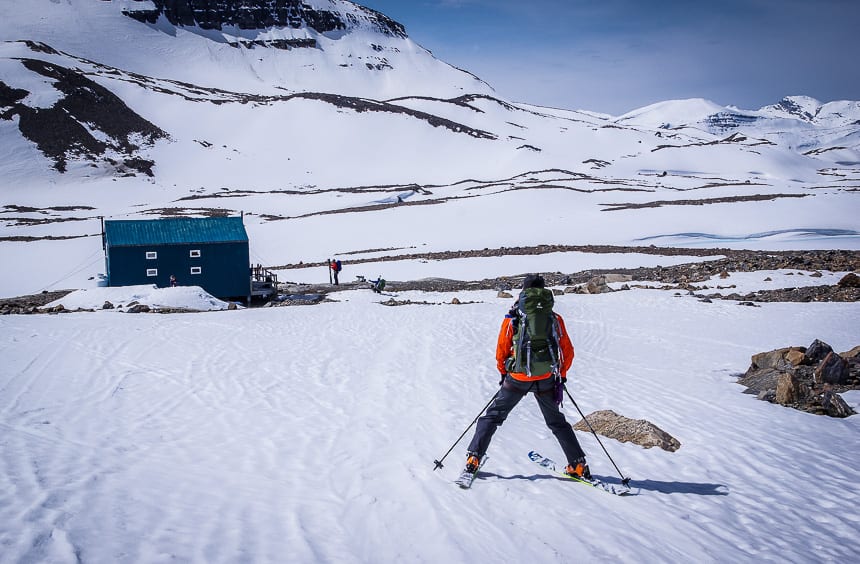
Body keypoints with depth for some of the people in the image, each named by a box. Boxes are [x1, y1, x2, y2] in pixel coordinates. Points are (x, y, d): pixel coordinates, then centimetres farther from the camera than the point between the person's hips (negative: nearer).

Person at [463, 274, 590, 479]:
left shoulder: (512, 318, -5)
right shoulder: (555, 318, -2)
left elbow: (501, 352, 1)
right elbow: (568, 352, 3)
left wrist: (504, 373, 17)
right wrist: (561, 375, 18)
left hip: (516, 379, -2)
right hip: (546, 381, 2)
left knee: (492, 416, 14)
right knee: (557, 422, 20)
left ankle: (473, 458, 9)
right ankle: (579, 465, 17)